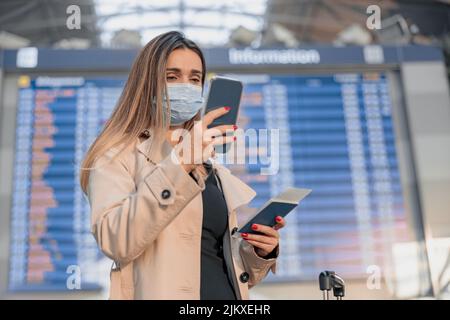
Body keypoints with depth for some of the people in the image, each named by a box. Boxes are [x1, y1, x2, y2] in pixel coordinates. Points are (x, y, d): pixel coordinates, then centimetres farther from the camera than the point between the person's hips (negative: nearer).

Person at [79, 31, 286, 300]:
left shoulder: (211, 166, 13)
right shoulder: (119, 154, -5)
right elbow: (115, 241, -23)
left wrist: (258, 252, -4)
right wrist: (178, 165, -28)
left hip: (228, 293, 6)